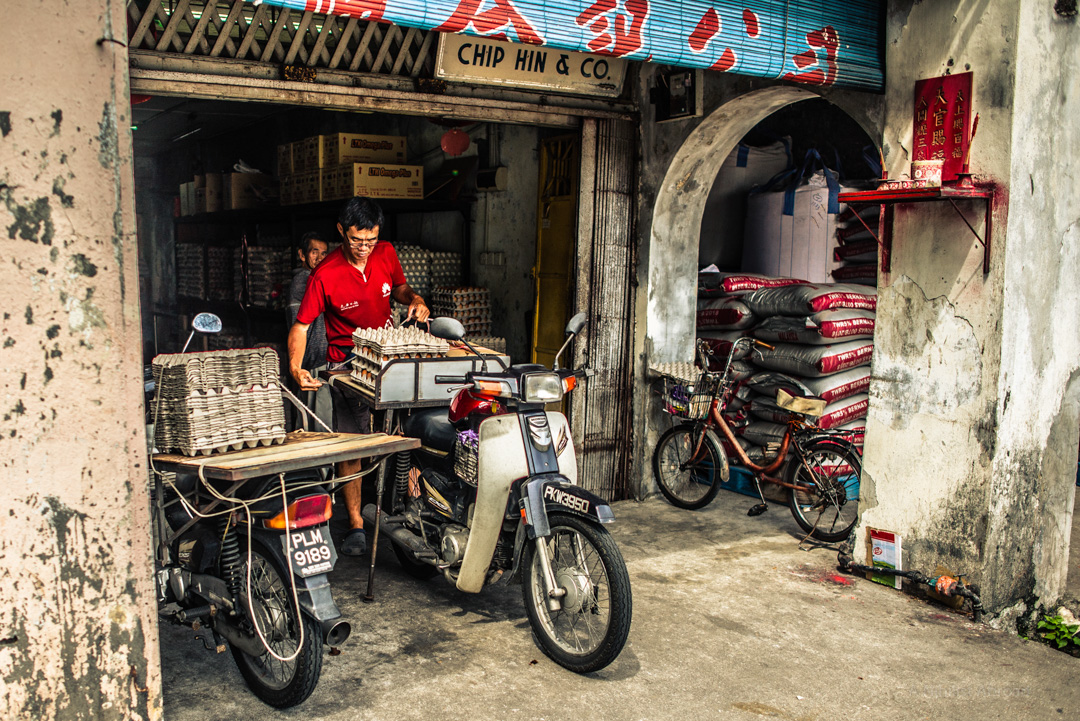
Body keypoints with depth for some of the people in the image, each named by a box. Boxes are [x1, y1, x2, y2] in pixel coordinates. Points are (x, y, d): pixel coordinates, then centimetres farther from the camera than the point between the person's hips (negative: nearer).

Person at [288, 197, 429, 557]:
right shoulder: (325, 275, -16)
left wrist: (415, 300, -7)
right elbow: (301, 325, -13)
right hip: (347, 361, -3)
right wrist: (296, 368, -29)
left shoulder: (386, 253, -4)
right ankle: (356, 523, 10)